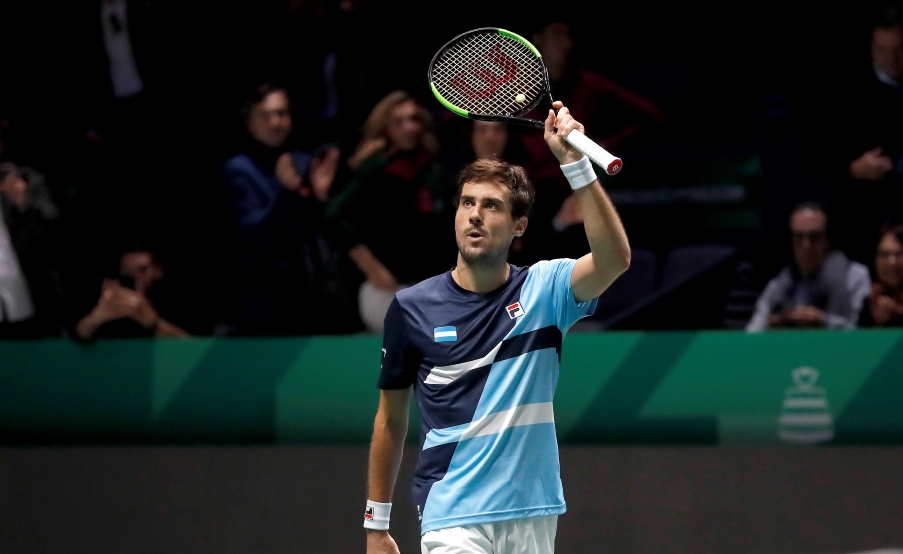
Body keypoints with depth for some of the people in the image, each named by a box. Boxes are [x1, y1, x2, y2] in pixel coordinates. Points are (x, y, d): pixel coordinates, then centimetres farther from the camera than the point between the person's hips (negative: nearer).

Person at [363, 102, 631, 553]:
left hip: (533, 516, 2)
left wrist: (575, 163, -29)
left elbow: (613, 259, -20)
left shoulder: (542, 289, 1)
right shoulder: (412, 307, 1)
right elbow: (391, 420, 10)